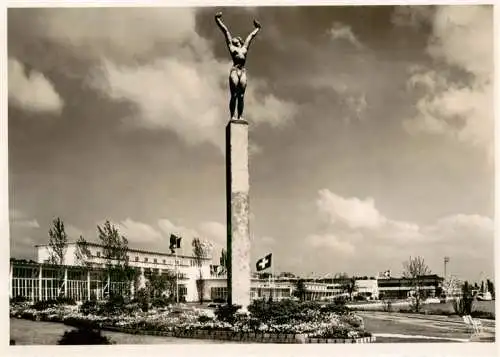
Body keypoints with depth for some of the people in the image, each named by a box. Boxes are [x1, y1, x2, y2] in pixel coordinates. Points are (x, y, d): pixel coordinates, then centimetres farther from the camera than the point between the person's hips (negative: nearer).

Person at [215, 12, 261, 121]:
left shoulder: (244, 48, 24)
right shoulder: (231, 47, 16)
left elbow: (251, 36, 38)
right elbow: (225, 31, 22)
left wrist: (257, 28, 52)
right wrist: (218, 20, 31)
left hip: (243, 72, 3)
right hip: (234, 71, -3)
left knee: (241, 95, -2)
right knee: (234, 95, -8)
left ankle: (240, 116, -4)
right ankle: (232, 116, -10)